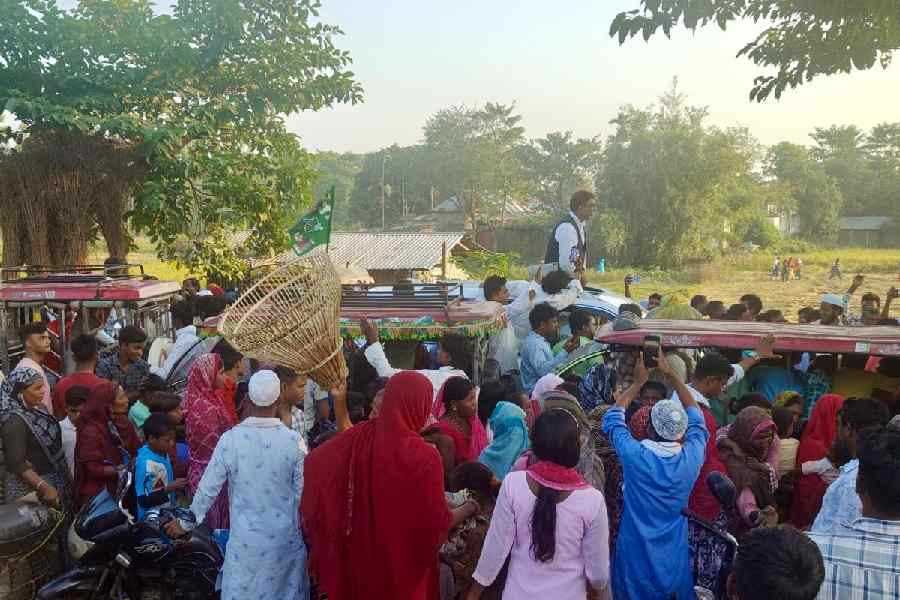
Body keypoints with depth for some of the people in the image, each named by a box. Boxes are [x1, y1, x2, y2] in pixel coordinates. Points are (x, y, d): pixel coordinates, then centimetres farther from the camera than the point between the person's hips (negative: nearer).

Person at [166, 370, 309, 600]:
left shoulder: (230, 439, -14)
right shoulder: (294, 441, -14)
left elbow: (208, 489, -6)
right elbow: (303, 494, -7)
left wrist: (185, 522, 11)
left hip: (245, 539, 0)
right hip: (285, 537, 0)